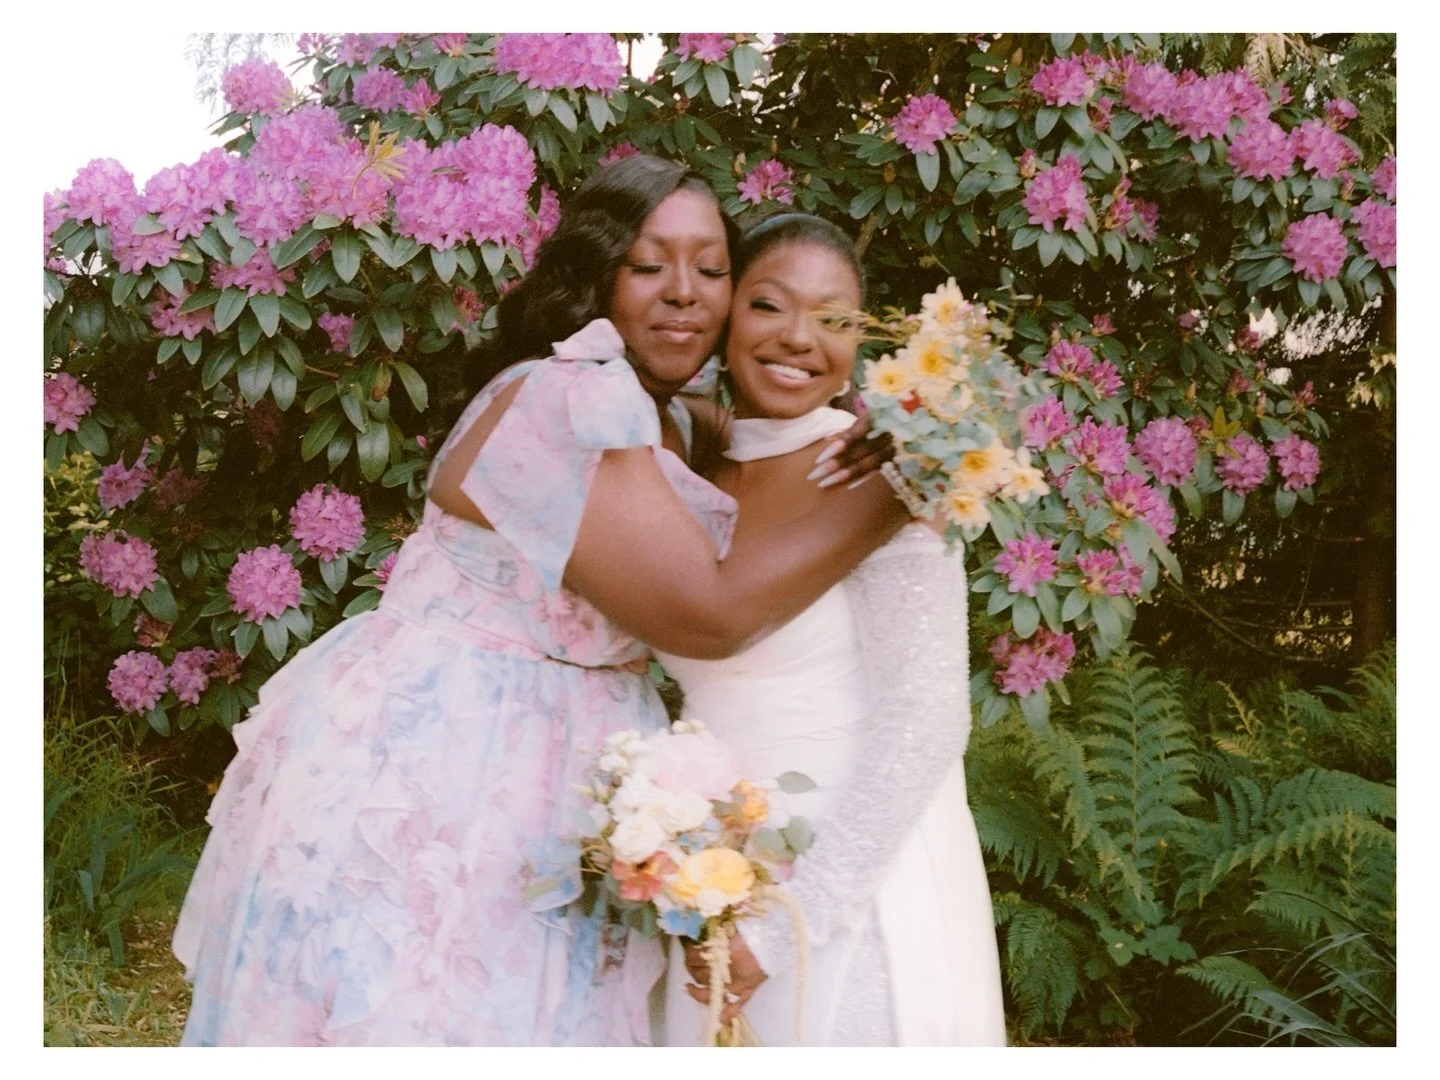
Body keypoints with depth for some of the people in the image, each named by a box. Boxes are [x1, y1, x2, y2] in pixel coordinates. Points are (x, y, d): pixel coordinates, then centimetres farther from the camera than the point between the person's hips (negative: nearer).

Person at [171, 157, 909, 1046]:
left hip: (530, 768, 9)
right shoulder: (567, 402, -22)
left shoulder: (662, 417, 8)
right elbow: (706, 612, -24)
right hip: (428, 770, -9)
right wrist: (892, 495, -18)